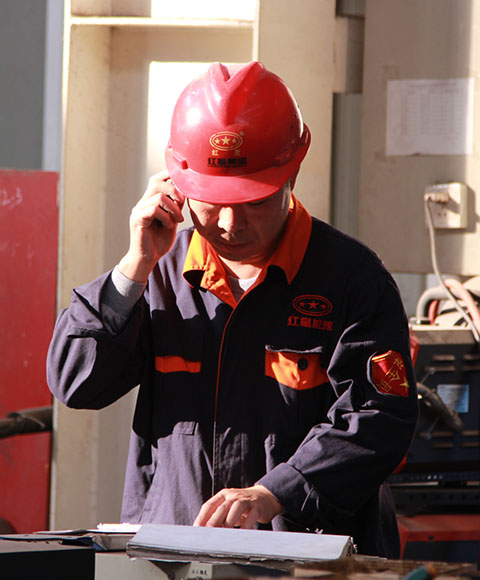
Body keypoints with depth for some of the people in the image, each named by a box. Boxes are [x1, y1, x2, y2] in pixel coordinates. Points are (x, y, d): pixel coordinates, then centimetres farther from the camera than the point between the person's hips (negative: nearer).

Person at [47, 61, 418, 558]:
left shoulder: (350, 276, 3)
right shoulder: (163, 273, 15)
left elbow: (377, 420, -5)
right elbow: (75, 383, 10)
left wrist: (271, 495, -16)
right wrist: (136, 268, 1)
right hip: (167, 547, 4)